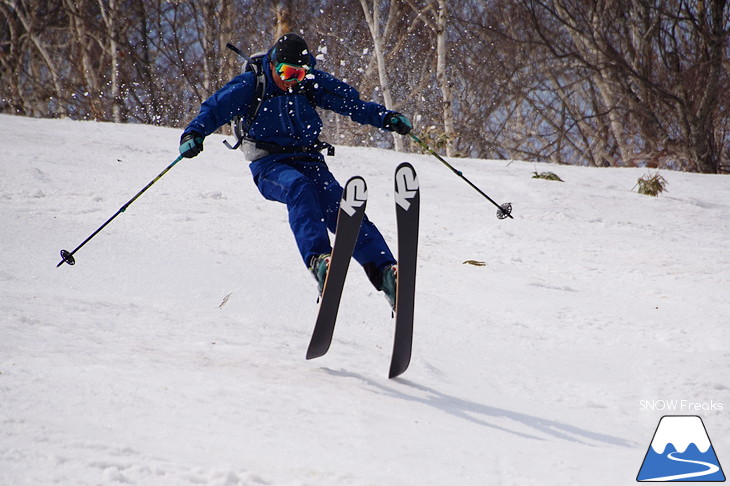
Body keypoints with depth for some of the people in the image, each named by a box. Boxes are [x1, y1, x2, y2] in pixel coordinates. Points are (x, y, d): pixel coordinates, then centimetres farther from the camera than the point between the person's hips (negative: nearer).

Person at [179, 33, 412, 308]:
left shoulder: (312, 84, 5)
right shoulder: (251, 85, -2)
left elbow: (351, 103, 6)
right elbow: (215, 108, -6)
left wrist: (384, 117, -8)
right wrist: (194, 133, -24)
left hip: (308, 160, 3)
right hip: (269, 166, -3)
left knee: (337, 205, -22)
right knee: (297, 187, -37)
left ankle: (384, 270, -31)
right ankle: (317, 258, -50)